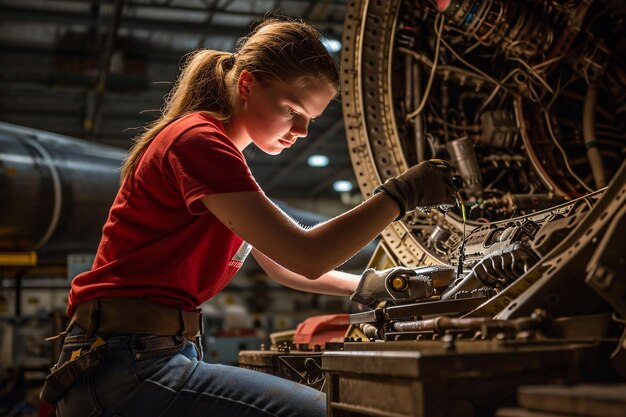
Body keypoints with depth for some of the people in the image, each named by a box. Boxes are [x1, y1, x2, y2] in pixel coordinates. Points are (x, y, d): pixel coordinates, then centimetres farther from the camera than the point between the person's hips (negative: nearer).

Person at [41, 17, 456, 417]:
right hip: (125, 365, -10)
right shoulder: (198, 140, -13)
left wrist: (365, 287, 12)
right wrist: (400, 194, -12)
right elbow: (305, 257, -20)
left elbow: (282, 267, 24)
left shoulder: (220, 153, 19)